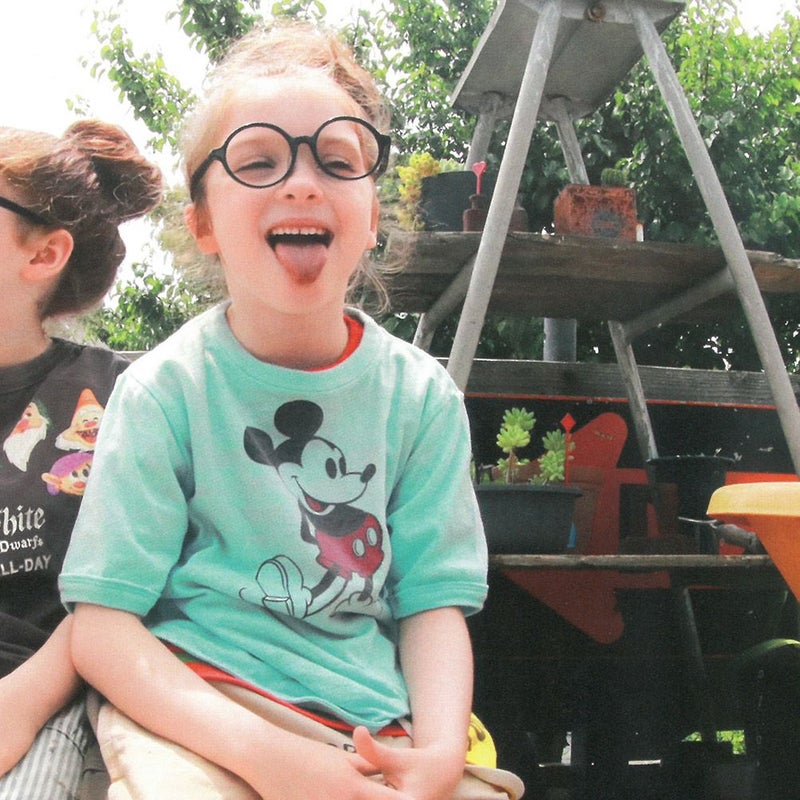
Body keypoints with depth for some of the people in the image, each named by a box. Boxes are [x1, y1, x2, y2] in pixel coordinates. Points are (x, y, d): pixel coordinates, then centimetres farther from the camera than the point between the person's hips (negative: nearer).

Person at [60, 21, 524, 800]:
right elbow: (102, 625, -8)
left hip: (375, 726, 3)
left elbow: (434, 599, 3)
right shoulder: (165, 388, -5)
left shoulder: (421, 394, 3)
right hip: (195, 712, -2)